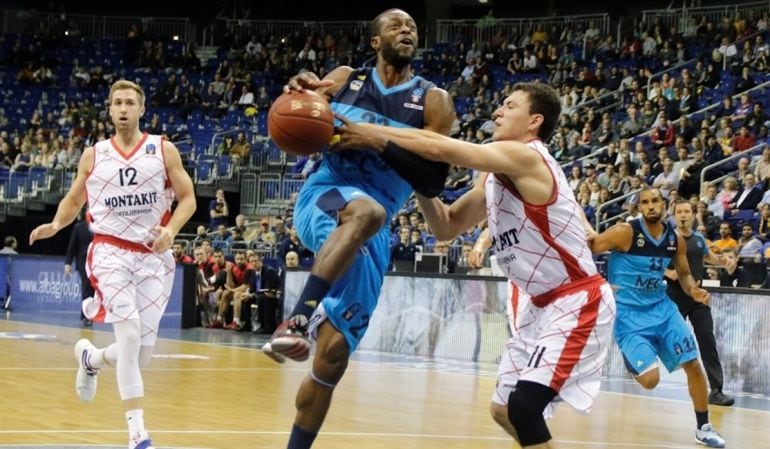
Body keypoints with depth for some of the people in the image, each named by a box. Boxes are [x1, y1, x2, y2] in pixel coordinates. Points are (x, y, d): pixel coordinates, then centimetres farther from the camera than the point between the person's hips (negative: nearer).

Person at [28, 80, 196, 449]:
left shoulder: (163, 150, 2)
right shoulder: (93, 156, 6)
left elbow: (187, 198, 3)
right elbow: (73, 200, 16)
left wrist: (171, 230, -16)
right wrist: (55, 225, -5)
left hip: (153, 254, 1)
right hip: (110, 250, -1)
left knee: (141, 353, 2)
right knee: (129, 331, -22)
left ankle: (90, 358, 38)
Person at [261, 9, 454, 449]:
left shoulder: (433, 102, 6)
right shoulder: (345, 79, 10)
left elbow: (433, 183, -4)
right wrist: (297, 95, -14)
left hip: (372, 239, 2)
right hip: (324, 199, -2)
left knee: (334, 353, -2)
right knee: (366, 210, -40)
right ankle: (298, 319, -48)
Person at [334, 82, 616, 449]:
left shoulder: (526, 157, -18)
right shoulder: (495, 178, 11)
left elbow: (440, 148, -26)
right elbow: (446, 226, 15)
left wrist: (374, 135, -17)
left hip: (578, 302, -10)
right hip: (546, 305, 10)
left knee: (523, 406, -21)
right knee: (504, 409, 16)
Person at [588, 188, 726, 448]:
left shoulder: (676, 240, -1)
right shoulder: (626, 232, -18)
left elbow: (684, 274, 16)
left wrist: (693, 290, -6)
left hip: (660, 307, 5)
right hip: (628, 312, -5)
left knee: (693, 365, 0)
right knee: (650, 379, -16)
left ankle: (703, 428, 16)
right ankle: (631, 361, 22)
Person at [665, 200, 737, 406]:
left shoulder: (699, 239, 10)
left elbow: (709, 256, 29)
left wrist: (724, 262, 10)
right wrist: (667, 272, -28)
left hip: (698, 297, 4)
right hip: (676, 298, -4)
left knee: (707, 342, -4)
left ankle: (716, 390, -5)